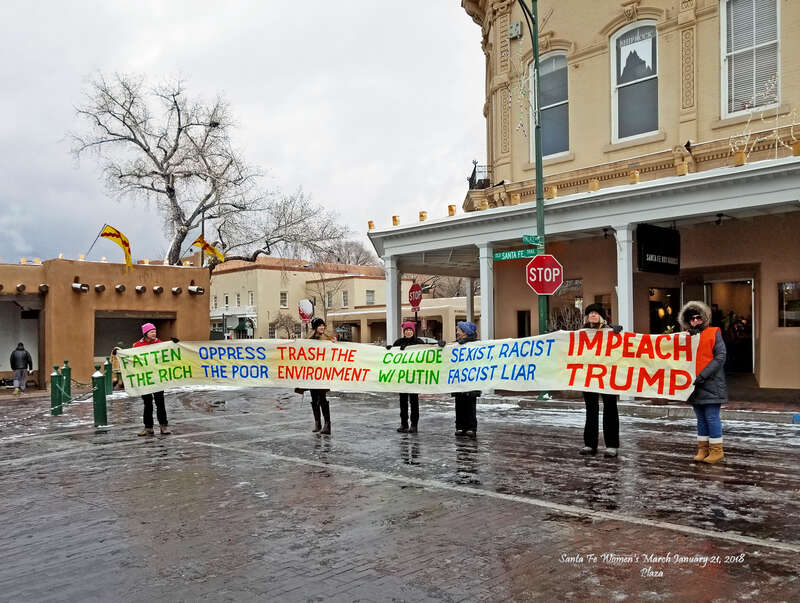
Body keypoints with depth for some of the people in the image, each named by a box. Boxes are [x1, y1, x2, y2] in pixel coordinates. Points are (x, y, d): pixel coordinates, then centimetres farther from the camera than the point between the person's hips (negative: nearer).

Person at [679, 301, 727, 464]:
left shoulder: (714, 333, -2)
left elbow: (721, 356, -9)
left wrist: (703, 375, -15)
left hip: (710, 384, -5)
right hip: (694, 384, 5)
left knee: (712, 417, -4)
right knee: (701, 419, 13)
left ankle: (716, 450, 7)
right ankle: (703, 450, 21)